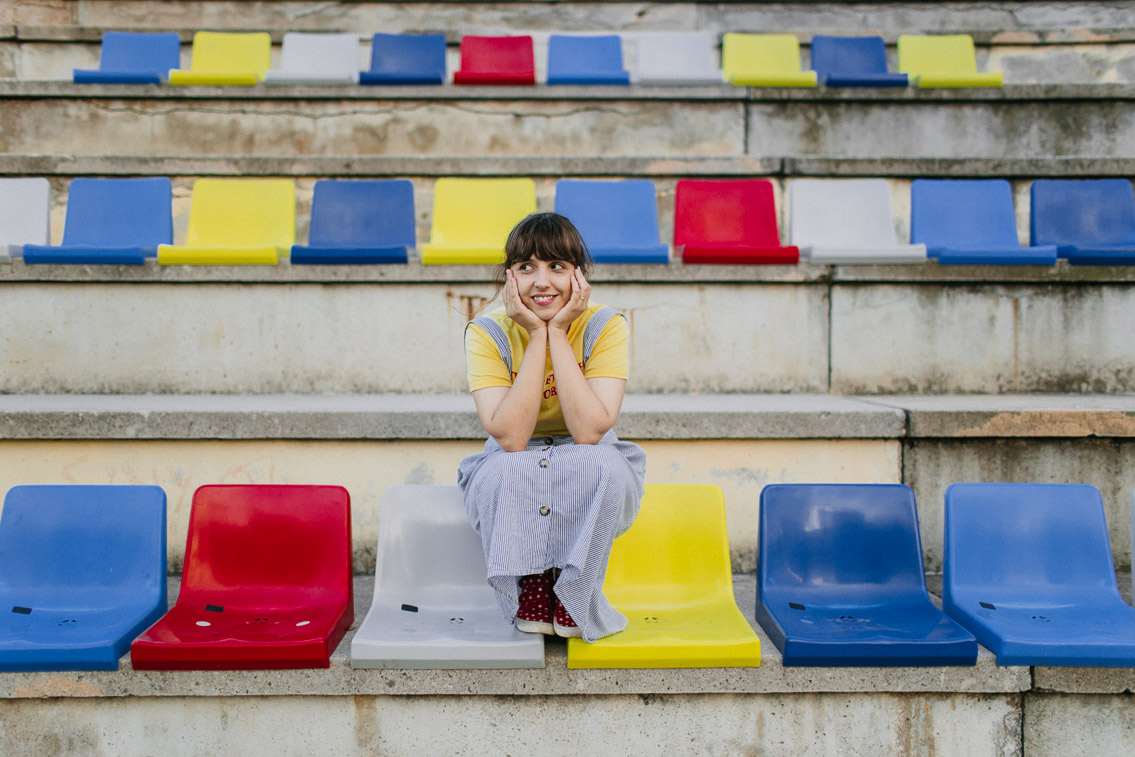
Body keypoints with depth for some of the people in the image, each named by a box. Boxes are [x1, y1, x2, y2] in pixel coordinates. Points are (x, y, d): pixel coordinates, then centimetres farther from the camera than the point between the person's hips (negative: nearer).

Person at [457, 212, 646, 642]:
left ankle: (571, 596, -12)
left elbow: (589, 431, -29)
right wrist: (536, 335, -27)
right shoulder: (488, 333, -15)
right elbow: (509, 437, -28)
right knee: (507, 469, -35)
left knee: (596, 463, -34)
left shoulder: (605, 327, -16)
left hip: (589, 476, 0)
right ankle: (531, 593, -11)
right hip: (514, 480, 0)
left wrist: (557, 333, -27)